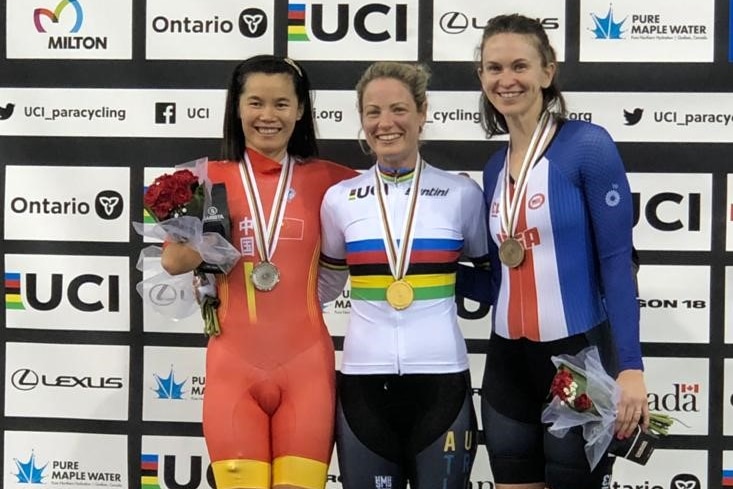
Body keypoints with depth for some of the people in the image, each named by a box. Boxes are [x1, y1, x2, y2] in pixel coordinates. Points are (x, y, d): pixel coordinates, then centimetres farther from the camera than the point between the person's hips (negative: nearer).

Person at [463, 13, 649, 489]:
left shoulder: (588, 145, -9)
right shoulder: (495, 168, 9)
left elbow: (616, 261, -13)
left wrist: (630, 365, -19)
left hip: (579, 358, -6)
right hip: (508, 364, 6)